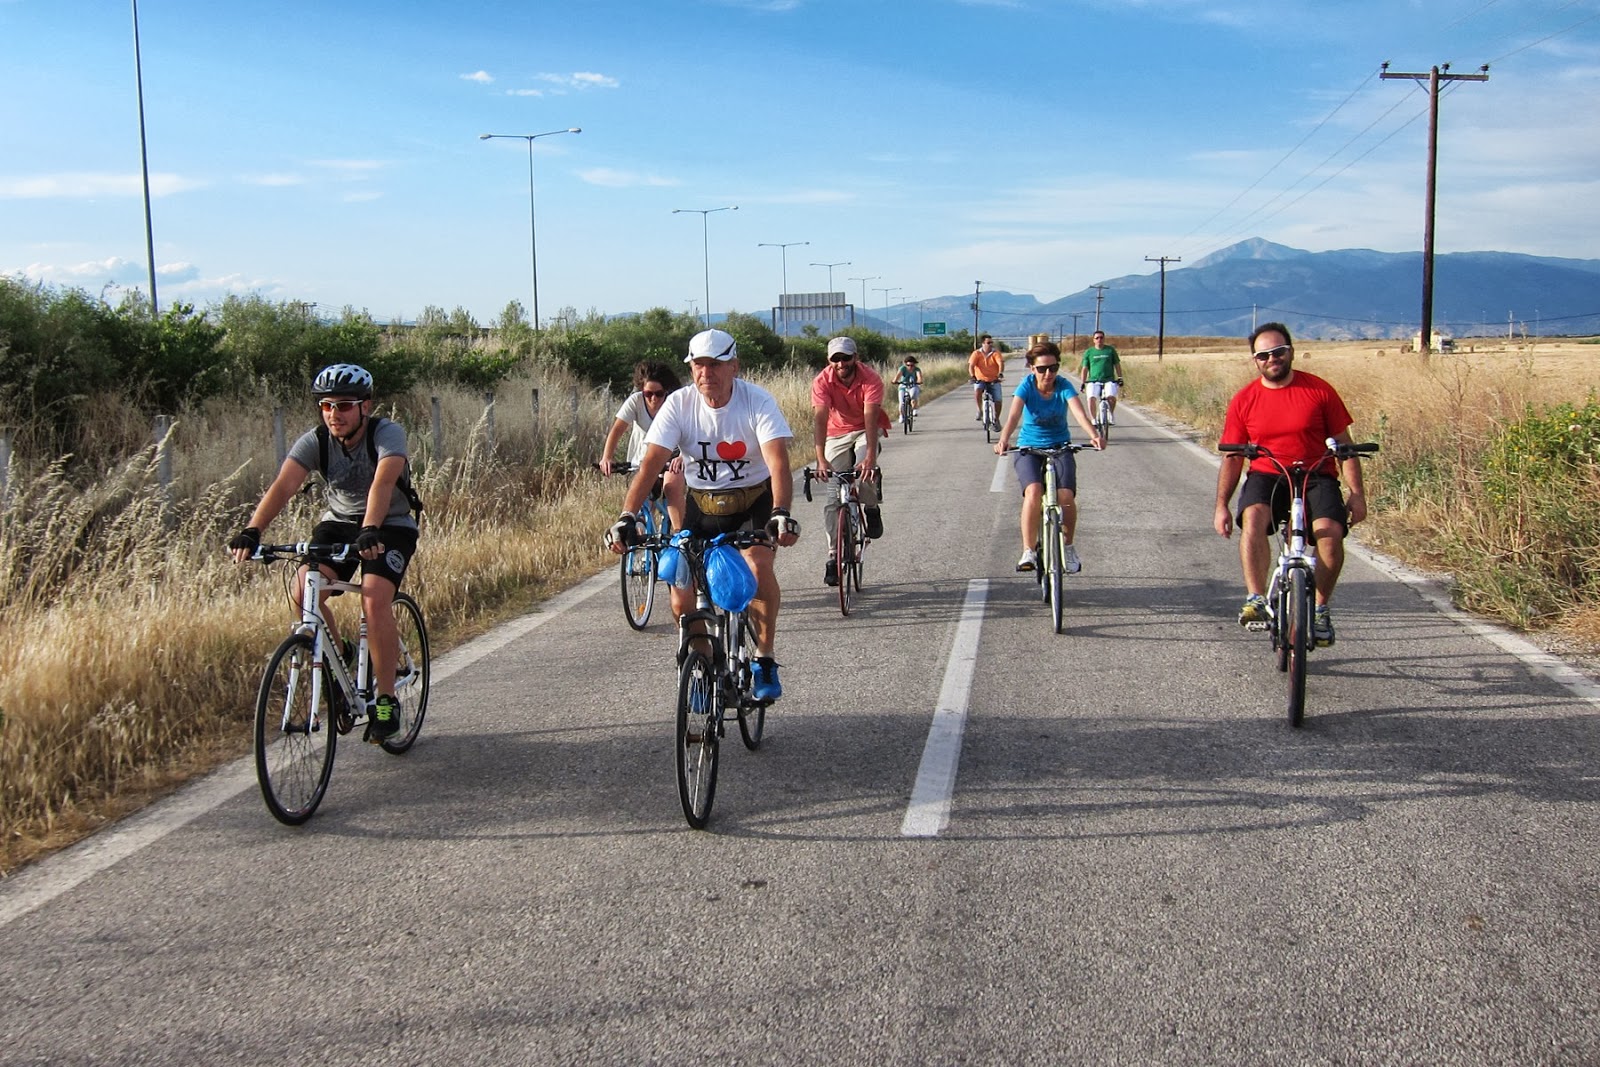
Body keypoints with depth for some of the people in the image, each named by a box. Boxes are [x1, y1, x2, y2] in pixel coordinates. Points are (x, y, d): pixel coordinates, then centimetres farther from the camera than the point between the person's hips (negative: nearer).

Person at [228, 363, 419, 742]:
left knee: (375, 598, -27)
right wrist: (251, 532, -41)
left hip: (390, 528, -4)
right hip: (338, 523, 4)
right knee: (304, 590, -21)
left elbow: (382, 483, -40)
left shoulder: (388, 434, -22)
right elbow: (283, 486, -25)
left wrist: (370, 531, -57)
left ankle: (386, 701, -14)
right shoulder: (315, 442, -12)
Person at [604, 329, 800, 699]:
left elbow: (778, 463, -31)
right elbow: (650, 464, -21)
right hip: (702, 505, 2)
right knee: (682, 600, -10)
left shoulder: (757, 402, -19)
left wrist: (781, 513, -49)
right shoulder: (679, 405, -14)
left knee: (758, 564, -31)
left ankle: (764, 661, -11)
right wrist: (627, 516, -36)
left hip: (754, 500, -2)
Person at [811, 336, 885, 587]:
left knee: (864, 470, -31)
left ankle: (871, 508, 2)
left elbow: (871, 418, -35)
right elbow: (820, 418, -33)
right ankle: (834, 555, -1)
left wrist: (870, 457, -48)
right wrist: (821, 460, -45)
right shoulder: (822, 382, -23)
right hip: (837, 433, 1)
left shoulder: (871, 379, -26)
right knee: (833, 497, -7)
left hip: (865, 430, -1)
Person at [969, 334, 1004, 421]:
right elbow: (971, 365, -16)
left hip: (994, 381, 1)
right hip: (980, 380, -1)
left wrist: (1000, 373, -43)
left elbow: (1001, 363, -22)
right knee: (977, 391, -31)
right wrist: (972, 376, -35)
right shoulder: (976, 353, -7)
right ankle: (980, 410, -6)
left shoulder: (996, 353, -7)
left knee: (998, 400, -8)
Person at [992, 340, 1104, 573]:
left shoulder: (1064, 386, -11)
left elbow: (1079, 412, -28)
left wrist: (1093, 435, -47)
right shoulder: (1026, 386, -12)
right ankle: (1028, 551, -18)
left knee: (1066, 497, -21)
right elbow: (1014, 415, -27)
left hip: (1060, 447, 1)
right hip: (1028, 448, -1)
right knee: (1033, 492, -29)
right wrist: (1003, 440, -46)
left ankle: (1068, 547, 5)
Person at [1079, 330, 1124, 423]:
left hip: (1109, 380, 0)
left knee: (1111, 397, -28)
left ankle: (1111, 414, 1)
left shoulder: (1110, 350, 9)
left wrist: (1120, 378, 6)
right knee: (1091, 398, -27)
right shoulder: (1088, 352, 9)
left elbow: (1117, 365, 14)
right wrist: (1082, 383, 4)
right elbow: (1085, 368, 10)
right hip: (1093, 381, 0)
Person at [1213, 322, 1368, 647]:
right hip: (1266, 477, 0)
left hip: (1316, 477, 0)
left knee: (1330, 532, -27)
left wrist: (1357, 493, -2)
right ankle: (1255, 599, -35)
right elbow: (1232, 458, 7)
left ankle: (1320, 609, -7)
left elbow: (1344, 444, 5)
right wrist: (1221, 505, 0)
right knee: (1253, 517, -33)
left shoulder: (1319, 390, 2)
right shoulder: (1243, 401, 4)